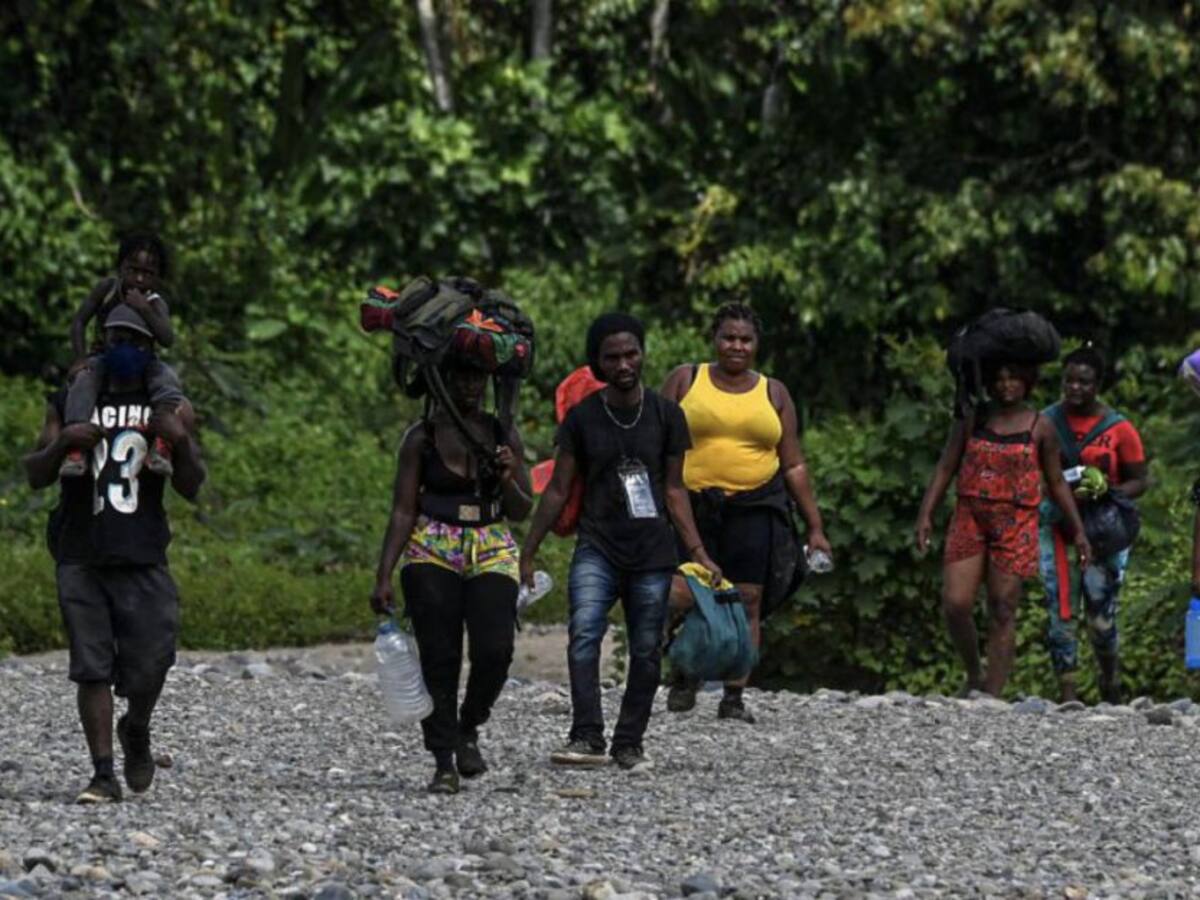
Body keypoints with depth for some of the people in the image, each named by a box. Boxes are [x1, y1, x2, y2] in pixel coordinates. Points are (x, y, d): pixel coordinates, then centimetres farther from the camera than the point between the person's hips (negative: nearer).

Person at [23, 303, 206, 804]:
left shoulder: (172, 409, 11)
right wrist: (61, 443, -11)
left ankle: (136, 732, 27)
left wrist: (182, 442, -12)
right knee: (92, 668, -4)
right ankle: (103, 775, 0)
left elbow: (191, 489, 7)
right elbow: (36, 477, 9)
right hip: (80, 559, 1)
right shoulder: (70, 402, 13)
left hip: (142, 556, -1)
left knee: (148, 665, -5)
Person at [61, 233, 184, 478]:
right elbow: (79, 321, -5)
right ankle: (75, 451, -45)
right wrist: (80, 357, -18)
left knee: (167, 378, -31)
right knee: (84, 378, -32)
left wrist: (144, 310, -36)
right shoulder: (107, 289, -7)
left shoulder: (155, 303, -10)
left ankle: (161, 448, -41)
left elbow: (167, 339, -25)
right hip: (104, 355, 0)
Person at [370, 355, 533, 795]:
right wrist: (384, 577, -6)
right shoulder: (422, 437, 1)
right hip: (432, 555, -1)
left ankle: (469, 728, 14)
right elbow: (403, 511, 0)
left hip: (492, 554, 2)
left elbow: (522, 512, 9)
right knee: (439, 659, -5)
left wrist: (508, 480, -12)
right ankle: (444, 763, 2)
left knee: (494, 651, -14)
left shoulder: (504, 436, 7)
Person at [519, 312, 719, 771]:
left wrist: (698, 552, 2)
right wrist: (527, 552, 6)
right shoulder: (582, 417, 2)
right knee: (584, 633, -23)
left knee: (646, 651, 3)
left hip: (652, 553, 1)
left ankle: (629, 743, 15)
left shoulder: (666, 415, 4)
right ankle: (587, 738, -29)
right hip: (597, 548, -1)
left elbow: (674, 490, 9)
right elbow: (557, 489, 7)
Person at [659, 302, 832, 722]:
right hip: (692, 506, -1)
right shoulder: (685, 381, 9)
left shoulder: (773, 394, 13)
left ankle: (734, 697, 0)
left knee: (747, 600, -4)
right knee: (685, 596, -10)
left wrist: (815, 527, 10)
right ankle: (684, 678, 13)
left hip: (755, 507, 1)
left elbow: (793, 466, 14)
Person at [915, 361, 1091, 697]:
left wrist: (1078, 531, 5)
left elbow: (1057, 483, 8)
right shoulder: (971, 420, 6)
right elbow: (945, 469, 6)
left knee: (1002, 612, -3)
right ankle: (974, 676, 13)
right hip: (969, 521, 2)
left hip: (1015, 526, -2)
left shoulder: (1040, 427, 3)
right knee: (955, 605, -9)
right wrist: (926, 514, -6)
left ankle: (993, 695, -1)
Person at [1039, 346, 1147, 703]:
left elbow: (1139, 482, 2)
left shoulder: (1119, 429, -2)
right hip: (1055, 524, 2)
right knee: (1059, 614, -4)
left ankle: (1110, 683, 25)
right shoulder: (1045, 422, 4)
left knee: (1101, 618, -2)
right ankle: (1067, 696, 0)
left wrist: (1107, 492, -16)